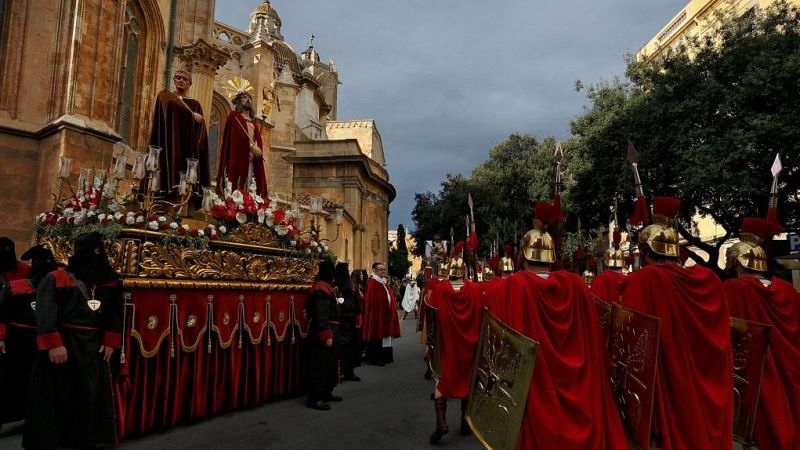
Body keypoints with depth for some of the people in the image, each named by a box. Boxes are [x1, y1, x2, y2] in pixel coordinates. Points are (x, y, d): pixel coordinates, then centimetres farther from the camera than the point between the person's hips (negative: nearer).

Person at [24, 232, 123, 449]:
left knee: (92, 398, 11)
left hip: (93, 348, 5)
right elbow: (45, 314, -13)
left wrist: (110, 342, 2)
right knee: (57, 397, 1)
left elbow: (115, 314, 10)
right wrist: (53, 344, -21)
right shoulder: (56, 279, -5)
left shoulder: (109, 282, 9)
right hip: (62, 345, -5)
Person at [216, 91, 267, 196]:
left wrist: (258, 149, -3)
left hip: (252, 159, 6)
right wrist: (251, 147, -15)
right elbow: (236, 135, -7)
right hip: (238, 156, -5)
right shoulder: (234, 116, 8)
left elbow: (258, 140, 20)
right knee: (236, 185, -14)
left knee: (247, 187, -1)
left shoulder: (254, 122, 26)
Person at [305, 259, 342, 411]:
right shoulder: (322, 288, -19)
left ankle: (326, 393, 28)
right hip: (324, 331, -11)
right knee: (322, 365, -4)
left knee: (329, 363, 17)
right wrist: (327, 335, -24)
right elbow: (322, 315, -23)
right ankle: (315, 398, 3)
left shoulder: (325, 286, 14)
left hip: (330, 330, 11)